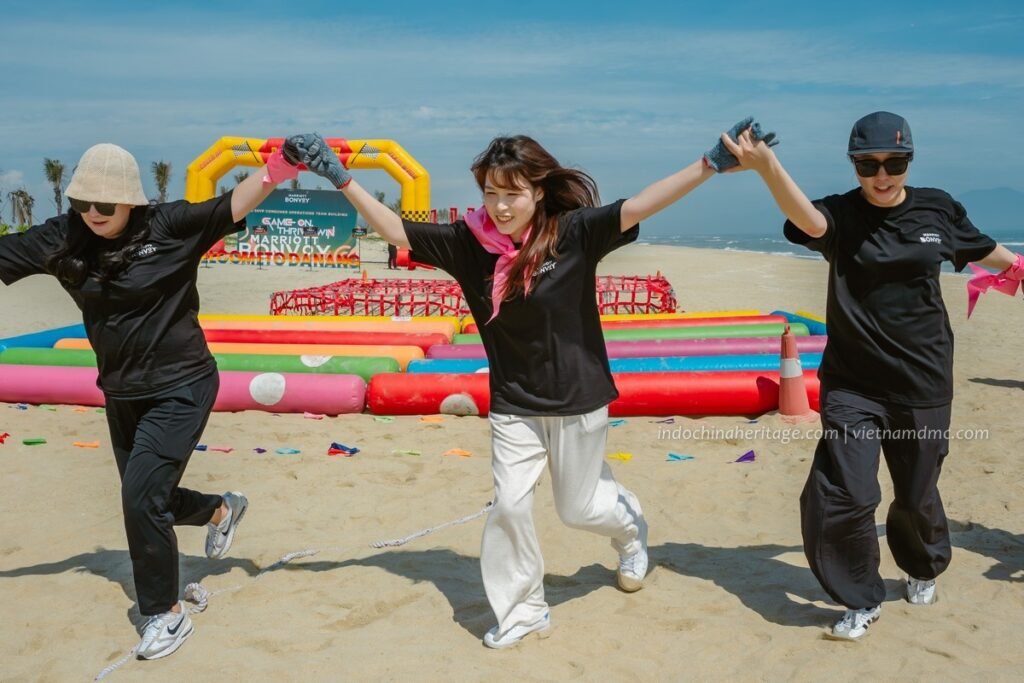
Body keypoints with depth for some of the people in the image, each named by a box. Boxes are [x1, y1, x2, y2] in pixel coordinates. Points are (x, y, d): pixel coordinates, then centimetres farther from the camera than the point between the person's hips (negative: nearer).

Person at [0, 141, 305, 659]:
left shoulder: (170, 225, -15)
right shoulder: (63, 239, -5)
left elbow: (232, 206, -23)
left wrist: (274, 171, -39)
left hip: (180, 387, -6)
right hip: (121, 393, 6)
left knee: (141, 496, -11)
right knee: (145, 498, 18)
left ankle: (166, 614, 9)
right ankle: (221, 509, 50)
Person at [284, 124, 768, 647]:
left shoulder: (573, 232, -16)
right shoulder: (469, 241, -7)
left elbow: (640, 206, -24)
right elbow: (395, 231, -3)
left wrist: (712, 164, -33)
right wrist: (340, 177, -7)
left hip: (578, 399, -2)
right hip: (513, 404, 3)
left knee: (577, 508, 12)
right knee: (510, 506, 1)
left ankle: (629, 524, 49)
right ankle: (523, 610, 23)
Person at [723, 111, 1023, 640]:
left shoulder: (937, 209, -1)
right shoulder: (841, 215, -9)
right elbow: (807, 220, -34)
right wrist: (767, 167, -53)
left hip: (923, 384, 2)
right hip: (852, 384, -2)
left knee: (916, 495, 15)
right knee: (844, 496, -10)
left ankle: (924, 569, 49)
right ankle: (863, 600, 16)